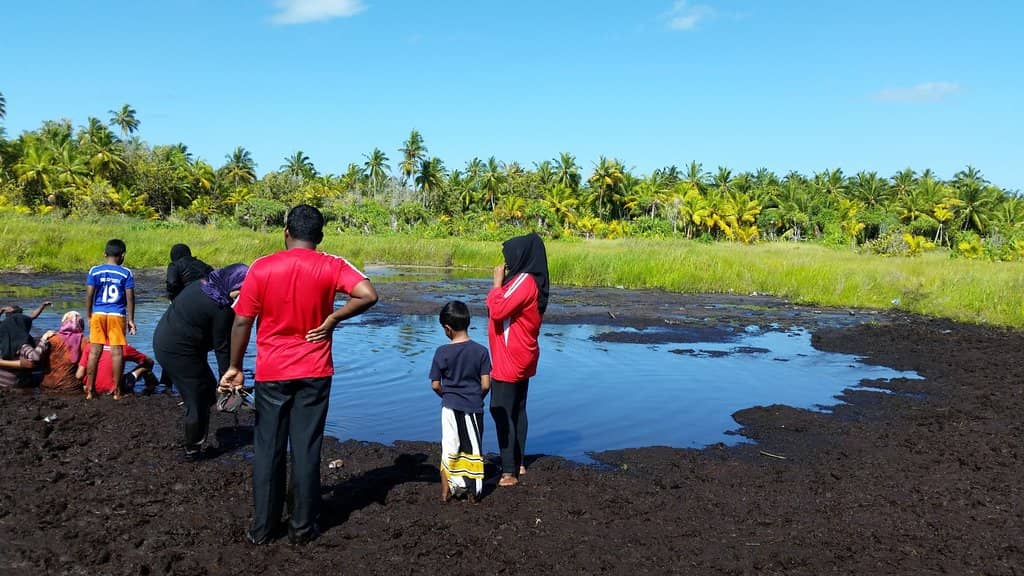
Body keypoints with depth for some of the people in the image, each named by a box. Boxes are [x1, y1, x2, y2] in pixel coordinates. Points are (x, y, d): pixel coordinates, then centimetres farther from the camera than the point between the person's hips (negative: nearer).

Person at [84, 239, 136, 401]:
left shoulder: (95, 271, 2)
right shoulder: (126, 273, -2)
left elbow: (89, 295, 0)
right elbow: (130, 297, -3)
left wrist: (88, 316, 9)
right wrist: (131, 319, 2)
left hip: (98, 314, 2)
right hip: (117, 315, -2)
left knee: (94, 351, 6)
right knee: (117, 351, 1)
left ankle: (89, 389, 9)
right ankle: (116, 390, 4)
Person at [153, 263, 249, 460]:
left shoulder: (202, 284, 4)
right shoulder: (223, 308, -22)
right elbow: (222, 347, -17)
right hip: (179, 352, -10)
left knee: (206, 385, 19)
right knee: (198, 400, 4)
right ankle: (192, 451, 17)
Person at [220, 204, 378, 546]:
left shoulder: (262, 267, -5)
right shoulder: (331, 266, -6)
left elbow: (242, 322, -4)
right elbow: (368, 295, -20)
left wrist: (235, 367, 6)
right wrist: (332, 319, -8)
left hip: (271, 373, 1)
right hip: (313, 374, 0)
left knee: (268, 450, 12)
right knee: (306, 450, 8)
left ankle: (262, 528, 21)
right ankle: (303, 528, 17)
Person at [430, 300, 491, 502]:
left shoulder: (442, 352, -9)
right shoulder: (481, 351, -8)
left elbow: (435, 385, -5)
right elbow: (486, 385, -8)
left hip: (450, 407, 0)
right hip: (474, 408, 0)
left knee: (448, 449, 13)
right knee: (473, 449, 12)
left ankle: (446, 490, 21)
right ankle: (474, 491, 18)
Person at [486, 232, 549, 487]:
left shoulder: (524, 281, -18)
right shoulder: (530, 280, 12)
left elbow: (497, 310, -24)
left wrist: (497, 283, -15)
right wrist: (502, 284, 6)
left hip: (509, 361, -10)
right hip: (521, 359, 10)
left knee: (501, 412, -6)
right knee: (517, 411, 15)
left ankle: (509, 472, -3)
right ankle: (518, 463, 24)